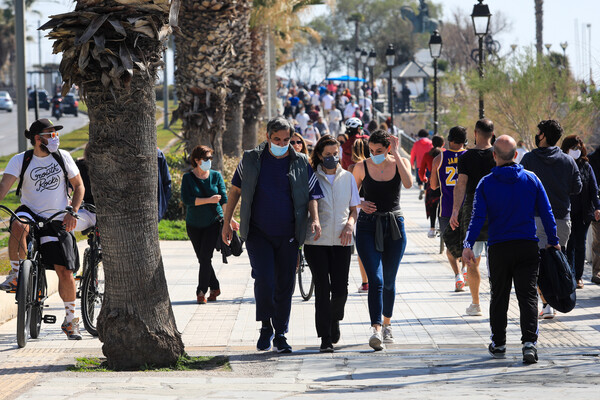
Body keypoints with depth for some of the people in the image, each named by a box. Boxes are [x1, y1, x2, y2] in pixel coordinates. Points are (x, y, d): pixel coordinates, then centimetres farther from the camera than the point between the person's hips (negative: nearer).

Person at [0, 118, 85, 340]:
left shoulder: (62, 157, 3)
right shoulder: (20, 160, -3)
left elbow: (79, 186, 7)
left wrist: (72, 212, -8)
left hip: (56, 220, 1)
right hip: (30, 212, -1)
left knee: (65, 271, -6)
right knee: (19, 227, -39)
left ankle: (70, 320, 11)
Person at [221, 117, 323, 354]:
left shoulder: (301, 163, 4)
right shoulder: (251, 160, 3)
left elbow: (312, 195, 9)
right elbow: (235, 190, 12)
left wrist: (315, 219, -9)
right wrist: (227, 222, 9)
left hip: (288, 236, 1)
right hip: (258, 234, -1)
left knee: (285, 286, 3)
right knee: (264, 280, -17)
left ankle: (280, 336, 14)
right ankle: (266, 327, 3)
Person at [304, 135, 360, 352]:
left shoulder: (347, 178, 9)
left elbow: (354, 208, 15)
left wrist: (350, 224, -5)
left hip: (341, 241, 2)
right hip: (316, 241, -2)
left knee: (340, 289, -2)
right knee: (322, 287, -7)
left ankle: (334, 319, 29)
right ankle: (325, 338, -3)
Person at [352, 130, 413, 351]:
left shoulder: (400, 163, 0)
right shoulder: (362, 167, -1)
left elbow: (408, 183, -21)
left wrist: (396, 154, -20)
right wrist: (361, 204, -11)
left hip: (394, 225, 2)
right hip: (368, 226, -2)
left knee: (389, 280, 11)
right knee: (376, 279, -15)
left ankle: (386, 324, 32)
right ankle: (377, 330, -25)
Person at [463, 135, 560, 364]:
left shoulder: (486, 184, -2)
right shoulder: (531, 179, 2)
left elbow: (478, 217, -10)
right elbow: (546, 212, 4)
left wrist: (468, 244, -12)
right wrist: (553, 241, 12)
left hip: (498, 249, 0)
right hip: (527, 247, 0)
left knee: (499, 297, 12)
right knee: (527, 296, -3)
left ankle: (498, 344, 18)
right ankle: (529, 342, -17)